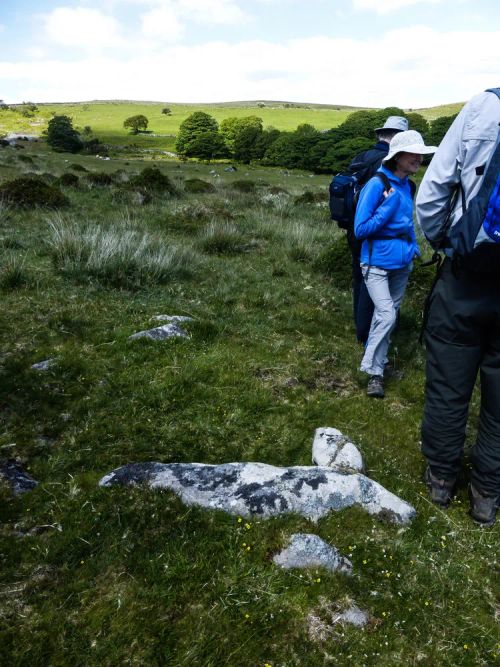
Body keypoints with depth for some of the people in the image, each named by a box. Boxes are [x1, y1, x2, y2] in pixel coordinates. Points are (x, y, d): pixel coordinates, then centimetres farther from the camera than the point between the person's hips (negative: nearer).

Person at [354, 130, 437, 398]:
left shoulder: (407, 186, 6)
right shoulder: (377, 184, -15)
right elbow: (360, 229, -17)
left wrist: (413, 248, 13)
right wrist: (388, 206, -21)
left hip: (401, 264, 7)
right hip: (377, 263, -7)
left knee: (390, 314, 14)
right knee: (386, 315, -16)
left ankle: (378, 361, 31)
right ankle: (374, 371, -1)